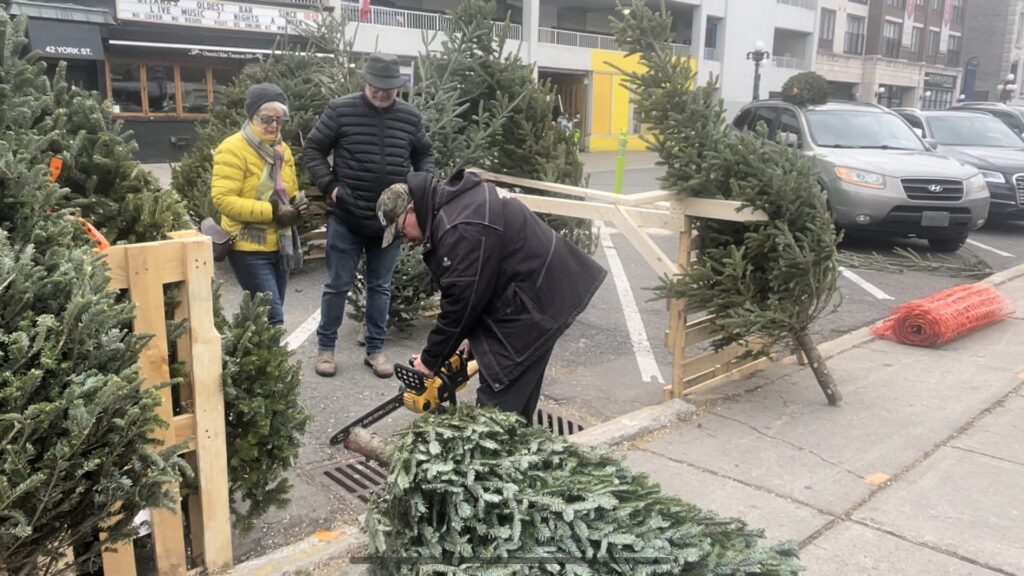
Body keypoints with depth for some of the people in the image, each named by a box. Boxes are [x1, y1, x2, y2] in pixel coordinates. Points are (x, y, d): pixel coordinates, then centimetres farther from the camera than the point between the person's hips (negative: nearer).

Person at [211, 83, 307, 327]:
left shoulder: (282, 150, 12)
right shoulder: (232, 149, -13)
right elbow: (223, 199, -20)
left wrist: (298, 202, -3)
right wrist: (271, 212, -25)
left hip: (279, 245, 8)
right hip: (249, 249, -8)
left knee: (267, 314, 15)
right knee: (272, 316, -11)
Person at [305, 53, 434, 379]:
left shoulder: (410, 117, 2)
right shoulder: (340, 110, -6)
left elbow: (425, 156, 16)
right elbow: (313, 149, 1)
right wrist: (329, 186, -11)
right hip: (345, 219, -2)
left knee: (381, 287, 12)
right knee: (337, 285, 7)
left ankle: (375, 349, 25)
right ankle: (325, 347, 23)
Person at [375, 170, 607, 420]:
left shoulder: (460, 228, -23)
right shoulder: (459, 201, 11)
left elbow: (461, 301, -18)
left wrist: (431, 359, -5)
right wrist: (469, 334, 13)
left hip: (536, 301, -11)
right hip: (538, 288, 11)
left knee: (498, 403, -7)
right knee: (516, 394, 18)